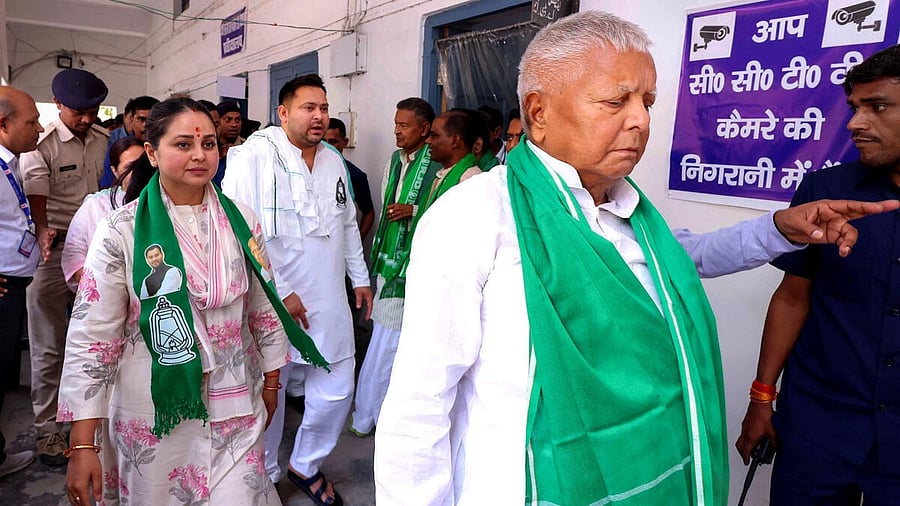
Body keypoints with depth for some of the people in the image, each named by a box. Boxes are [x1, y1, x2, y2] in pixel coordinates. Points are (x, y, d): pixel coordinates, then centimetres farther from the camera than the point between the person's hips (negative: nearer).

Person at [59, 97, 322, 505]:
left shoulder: (241, 222, -1)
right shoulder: (121, 231, -10)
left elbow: (263, 308, 8)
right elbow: (91, 337, -10)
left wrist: (271, 380, 13)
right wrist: (83, 444, -10)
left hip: (235, 406, 2)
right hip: (154, 412, -2)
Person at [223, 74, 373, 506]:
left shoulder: (334, 161, 12)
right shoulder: (254, 156, -10)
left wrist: (360, 277, 20)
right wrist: (279, 292, -17)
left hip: (330, 304, 6)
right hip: (269, 305, -6)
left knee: (336, 392, 10)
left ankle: (307, 466, 36)